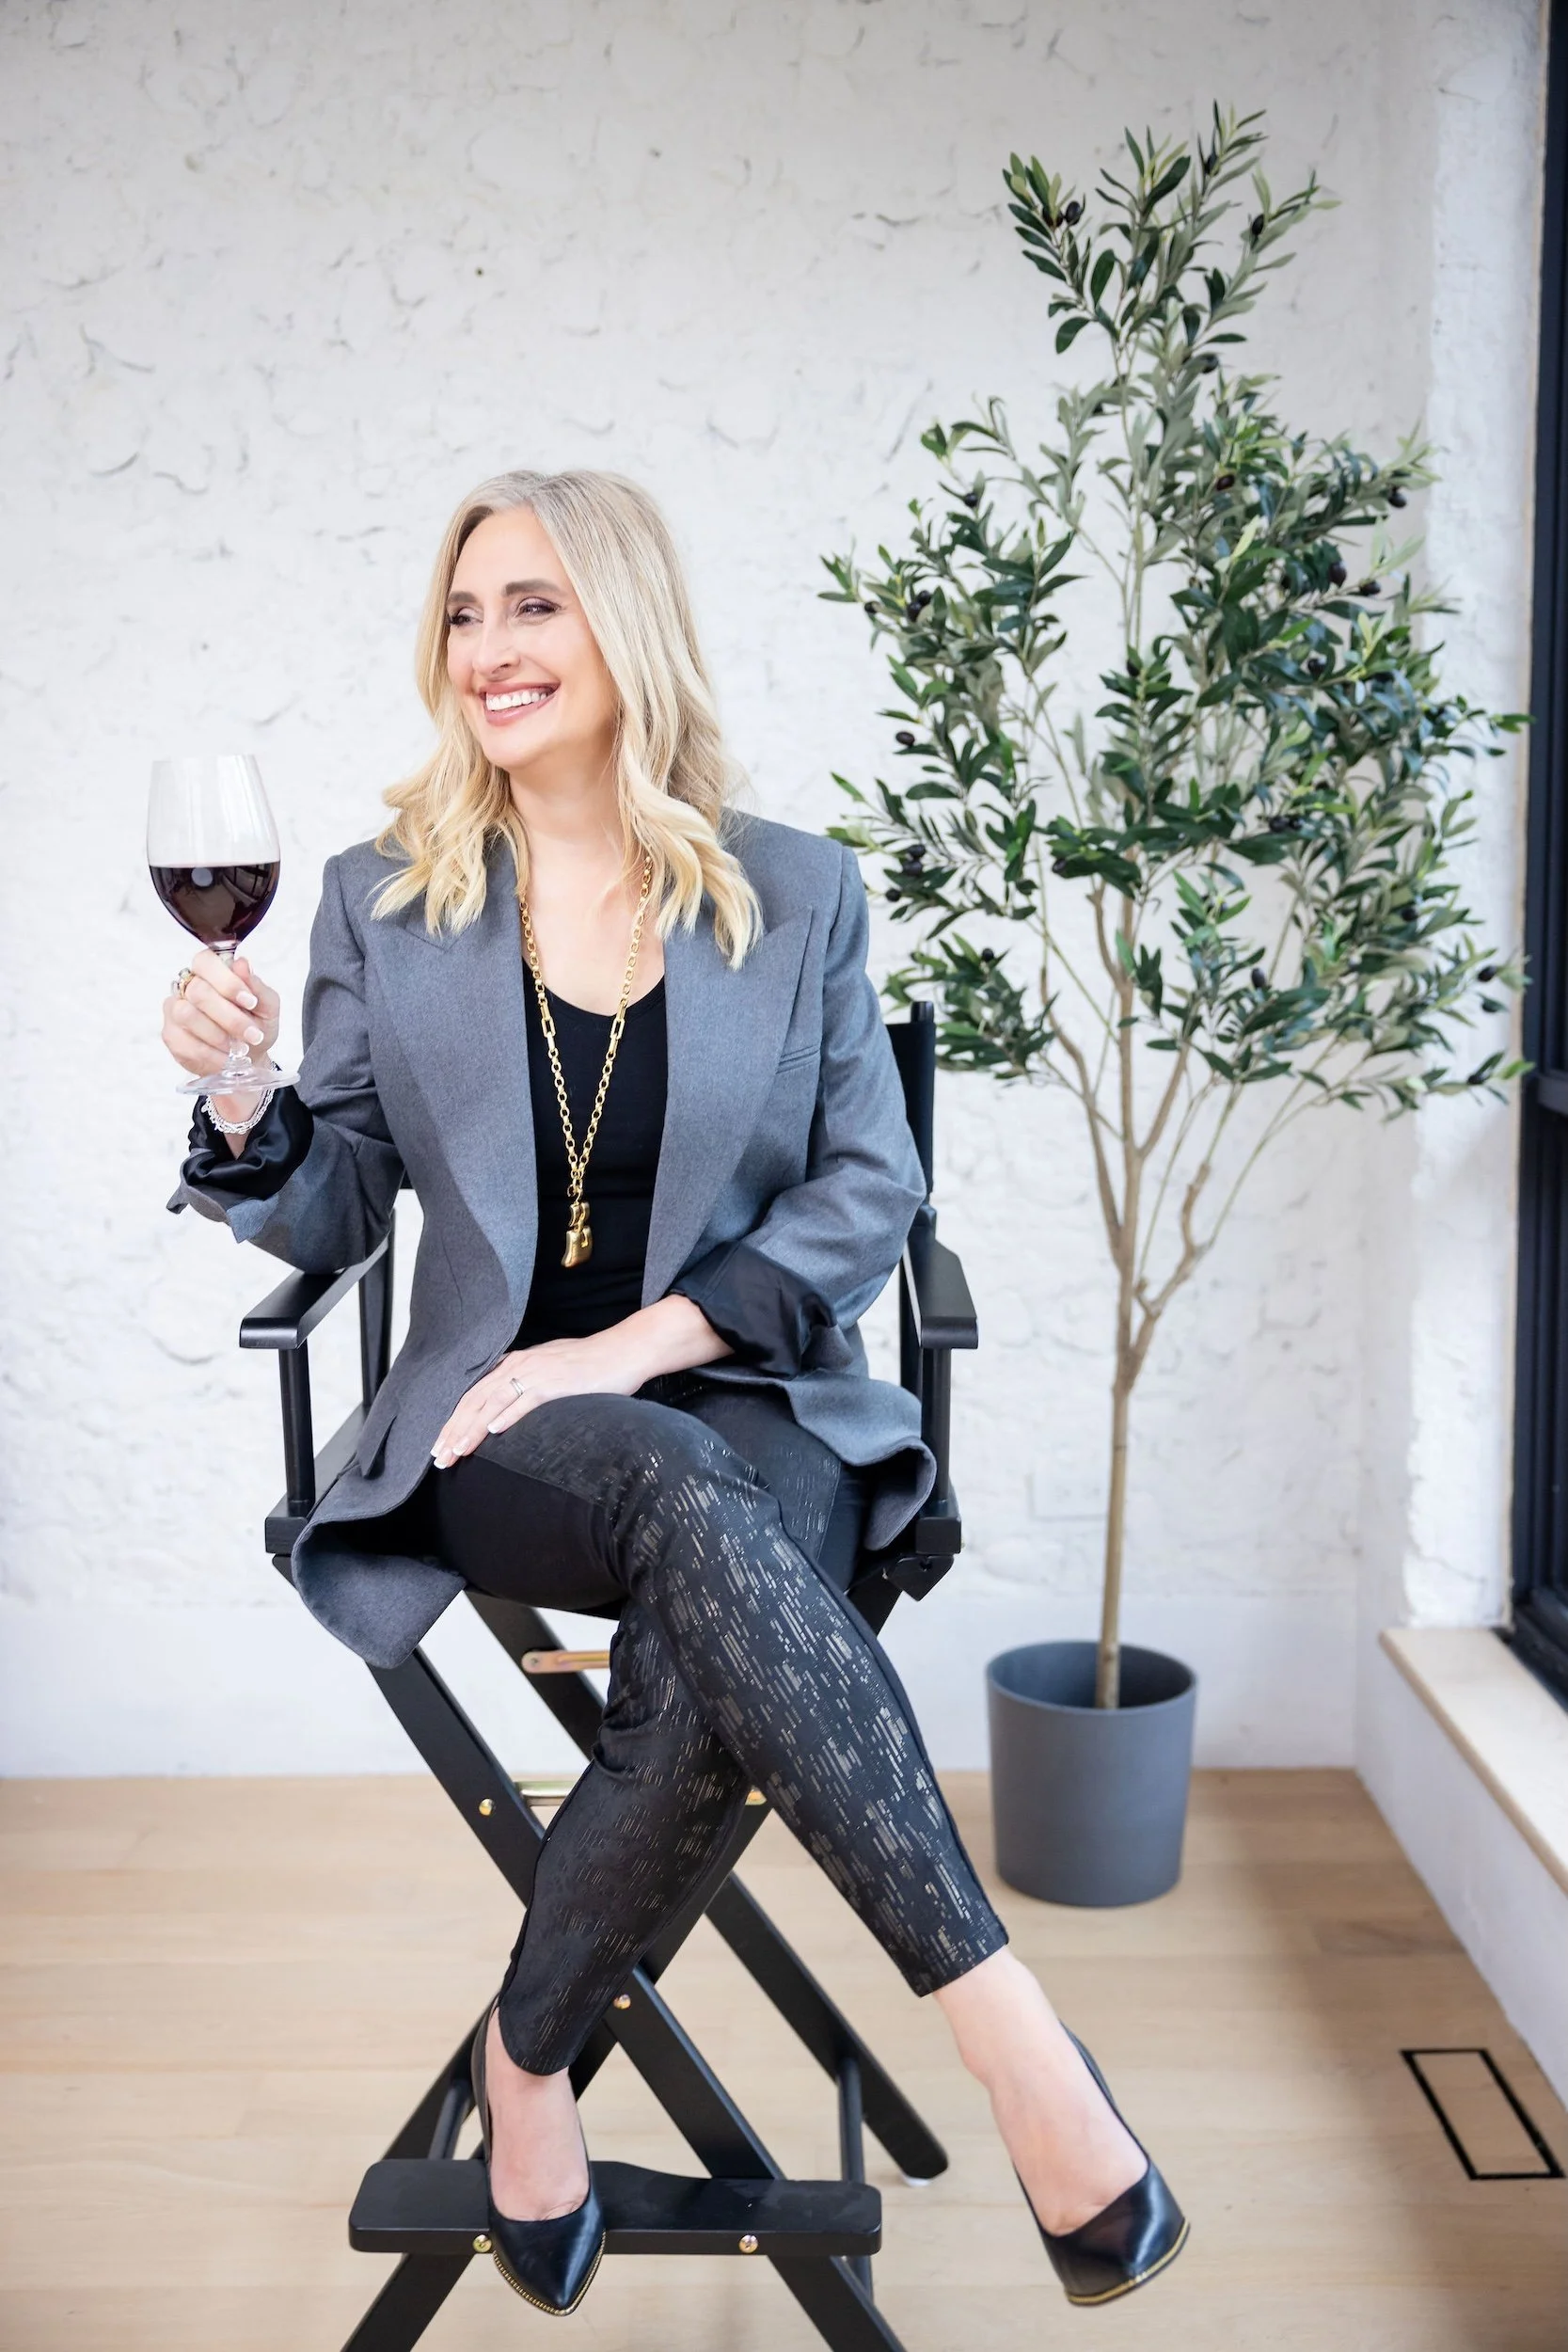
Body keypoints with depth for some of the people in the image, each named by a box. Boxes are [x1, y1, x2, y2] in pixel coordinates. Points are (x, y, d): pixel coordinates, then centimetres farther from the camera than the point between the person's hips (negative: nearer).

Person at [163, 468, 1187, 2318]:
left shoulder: (800, 894, 5)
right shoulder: (381, 900, 8)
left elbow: (869, 1194, 1)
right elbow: (330, 1214, 10)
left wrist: (643, 1339, -12)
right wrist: (240, 1096, -12)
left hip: (745, 1396, 1)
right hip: (497, 1423, 0)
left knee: (701, 1670, -35)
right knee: (692, 1508, -36)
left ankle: (528, 2047, -11)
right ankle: (1001, 2016, -33)